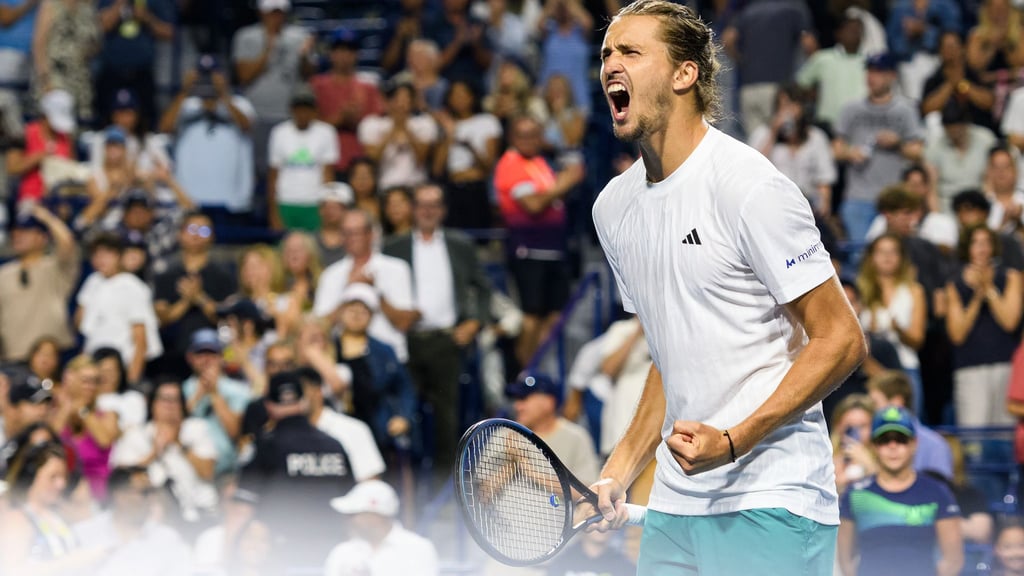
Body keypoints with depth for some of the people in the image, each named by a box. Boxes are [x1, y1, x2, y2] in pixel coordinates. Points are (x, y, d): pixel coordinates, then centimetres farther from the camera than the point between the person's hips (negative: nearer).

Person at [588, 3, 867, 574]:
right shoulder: (613, 207, 12)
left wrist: (732, 442, -21)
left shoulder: (750, 187, -11)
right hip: (673, 506, 7)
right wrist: (619, 474, 10)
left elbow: (841, 339, -12)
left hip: (769, 505, -7)